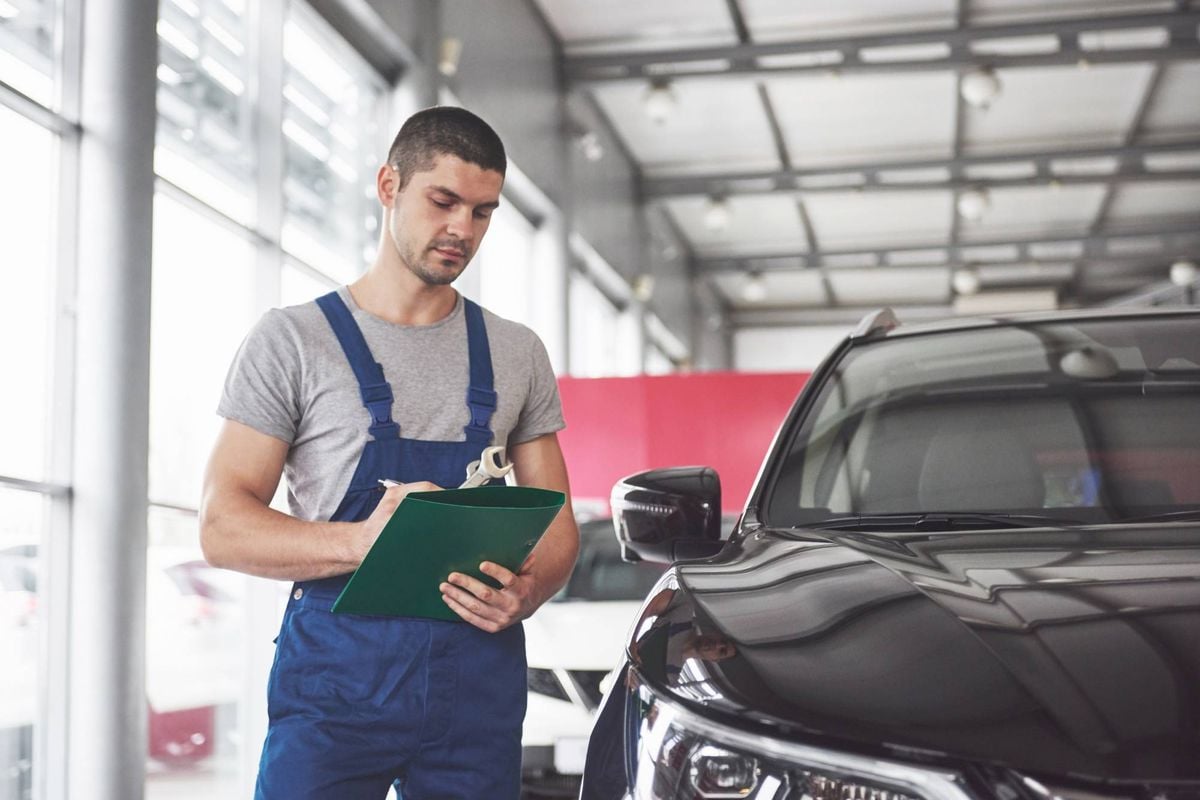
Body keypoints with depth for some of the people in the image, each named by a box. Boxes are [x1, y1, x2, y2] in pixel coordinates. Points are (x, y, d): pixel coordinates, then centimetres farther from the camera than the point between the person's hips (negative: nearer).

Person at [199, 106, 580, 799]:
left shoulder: (518, 354, 14)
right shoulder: (292, 340, 3)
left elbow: (557, 526, 14)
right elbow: (223, 527, -4)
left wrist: (528, 591, -10)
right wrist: (360, 541, -22)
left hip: (480, 676, 3)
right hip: (337, 672, -3)